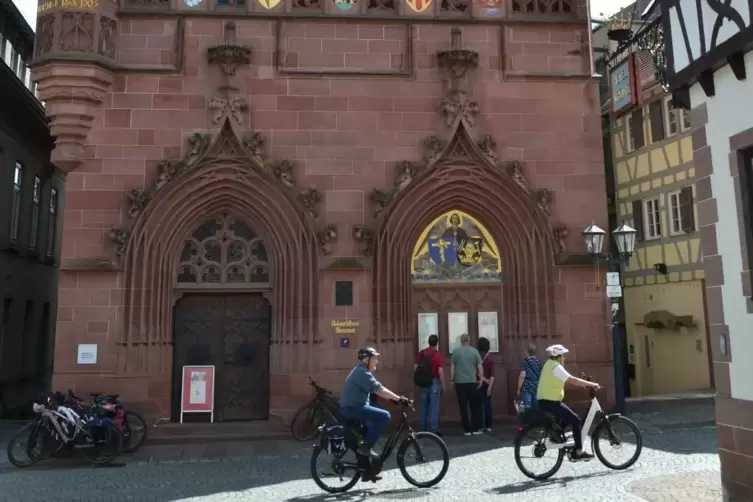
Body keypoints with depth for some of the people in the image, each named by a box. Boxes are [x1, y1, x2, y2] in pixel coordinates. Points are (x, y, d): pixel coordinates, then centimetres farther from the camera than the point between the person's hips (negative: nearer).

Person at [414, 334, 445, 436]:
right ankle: (434, 430, 0)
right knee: (434, 407, -1)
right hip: (434, 382, -4)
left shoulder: (421, 353, 5)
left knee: (423, 407, 12)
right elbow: (440, 372, -14)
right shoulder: (438, 355, -9)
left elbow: (415, 368, 6)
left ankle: (422, 430, 16)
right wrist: (443, 385, -5)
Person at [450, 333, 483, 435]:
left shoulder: (456, 351, -1)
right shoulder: (474, 351, 1)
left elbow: (452, 367, 0)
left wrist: (452, 380, 7)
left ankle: (467, 430, 4)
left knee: (463, 407, 3)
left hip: (460, 382, -1)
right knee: (474, 406, 11)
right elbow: (479, 367, 1)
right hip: (472, 382, 1)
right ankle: (475, 429, 11)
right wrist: (481, 379, 11)